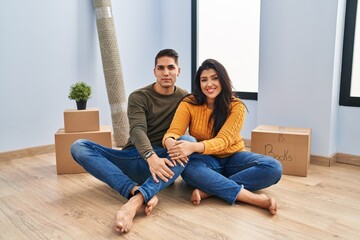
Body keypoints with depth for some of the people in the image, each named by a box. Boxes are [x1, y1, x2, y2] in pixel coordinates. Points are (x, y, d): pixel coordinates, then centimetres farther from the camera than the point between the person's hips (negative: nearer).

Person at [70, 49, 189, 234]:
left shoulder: (184, 98, 8)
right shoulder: (138, 97, 1)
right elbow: (137, 131, -16)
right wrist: (151, 157, -37)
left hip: (165, 160, 0)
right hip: (135, 158, 1)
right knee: (78, 147, -19)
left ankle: (136, 201, -48)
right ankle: (137, 191, -39)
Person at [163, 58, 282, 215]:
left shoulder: (236, 106, -11)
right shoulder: (188, 104, -7)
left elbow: (223, 140, -23)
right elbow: (174, 131, -16)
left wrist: (194, 146, -44)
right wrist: (170, 142, -43)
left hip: (232, 157, 1)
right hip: (205, 160, 0)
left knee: (273, 167, -25)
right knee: (188, 168, -37)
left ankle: (207, 190, -31)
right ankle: (253, 198, -36)